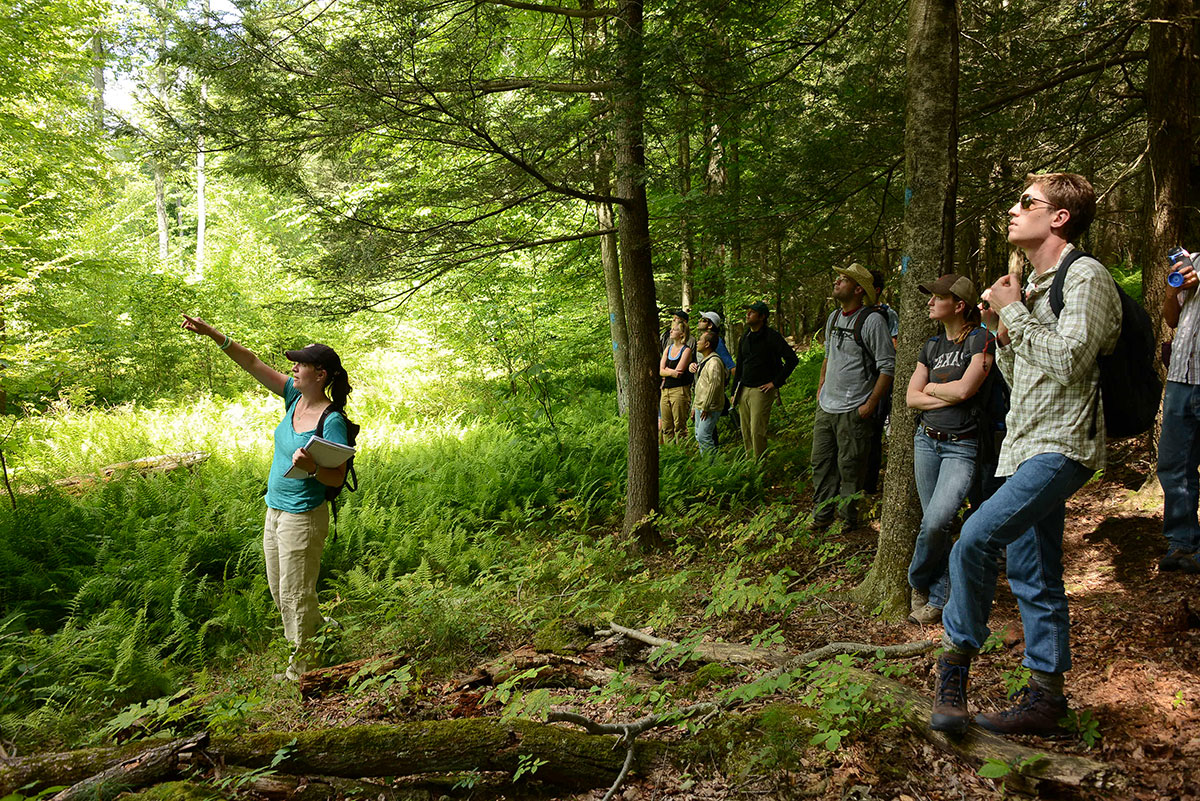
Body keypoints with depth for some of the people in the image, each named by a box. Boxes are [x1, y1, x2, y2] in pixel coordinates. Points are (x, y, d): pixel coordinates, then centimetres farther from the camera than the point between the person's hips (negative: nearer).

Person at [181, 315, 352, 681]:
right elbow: (253, 364, 2)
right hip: (275, 510, 9)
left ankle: (300, 671, 18)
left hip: (303, 517, -9)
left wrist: (311, 468, -37)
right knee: (280, 593, 19)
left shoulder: (333, 421, -20)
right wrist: (213, 334, -4)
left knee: (295, 597, 2)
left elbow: (337, 478, -18)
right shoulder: (295, 397, 2)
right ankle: (316, 641, 35)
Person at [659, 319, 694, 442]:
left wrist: (666, 370, -2)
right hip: (665, 390, 7)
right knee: (666, 427, 8)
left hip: (680, 390, -7)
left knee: (679, 426, -5)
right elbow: (661, 371, 5)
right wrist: (671, 372, -11)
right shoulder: (668, 348, 14)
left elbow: (678, 372, -15)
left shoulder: (686, 350, -5)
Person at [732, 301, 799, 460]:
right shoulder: (745, 337, 14)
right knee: (746, 433, 11)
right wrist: (735, 391, 18)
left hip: (761, 390, -7)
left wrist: (776, 382, -14)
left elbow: (792, 359, -14)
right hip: (744, 390, 7)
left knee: (757, 432, -9)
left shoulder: (772, 336, -9)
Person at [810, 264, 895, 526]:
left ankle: (848, 519, 15)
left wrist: (871, 403, -16)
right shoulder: (833, 317, 12)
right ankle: (822, 515, 24)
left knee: (849, 467, 1)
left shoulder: (872, 320, -12)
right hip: (826, 407, 8)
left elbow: (887, 366, -13)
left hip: (854, 411, -7)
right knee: (821, 462, 12)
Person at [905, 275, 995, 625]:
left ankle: (918, 581, 5)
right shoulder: (932, 345, 12)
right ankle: (938, 598, 18)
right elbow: (911, 397, 6)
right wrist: (949, 397, -8)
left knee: (937, 520, -19)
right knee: (932, 523, 7)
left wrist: (931, 387, 0)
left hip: (961, 446, -6)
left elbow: (964, 388, -18)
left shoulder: (981, 339, -6)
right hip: (926, 440, 6)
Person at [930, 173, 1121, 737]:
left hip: (1061, 447, -9)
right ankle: (1045, 696, 19)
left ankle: (956, 660, -12)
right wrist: (1001, 332, 5)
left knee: (976, 537, -25)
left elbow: (1067, 361, -21)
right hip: (1025, 446, 10)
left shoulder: (1086, 277, -7)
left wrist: (1014, 311, -10)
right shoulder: (1033, 284, 20)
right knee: (1033, 579, 11)